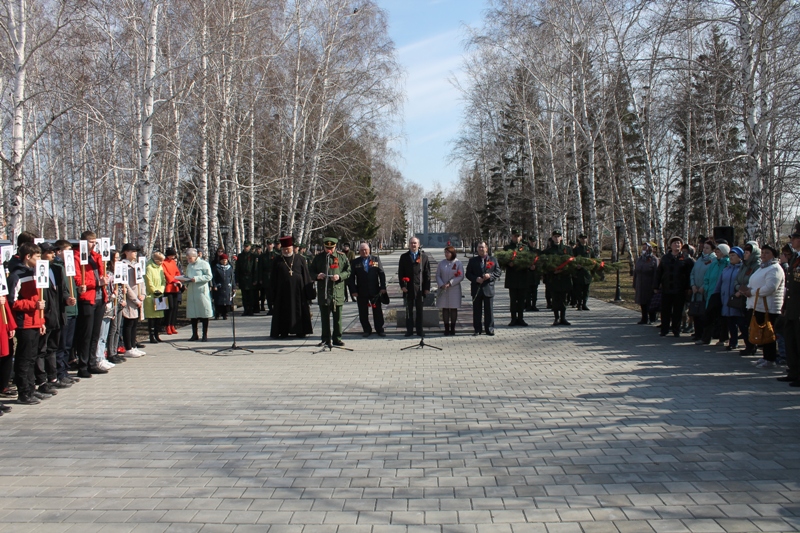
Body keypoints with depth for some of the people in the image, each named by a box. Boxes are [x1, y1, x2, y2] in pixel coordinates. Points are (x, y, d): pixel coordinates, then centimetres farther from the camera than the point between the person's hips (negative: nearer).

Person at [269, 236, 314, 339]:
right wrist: (273, 292, 1)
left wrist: (308, 291, 0)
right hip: (282, 290, 0)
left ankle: (300, 331, 11)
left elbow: (306, 276, 5)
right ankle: (283, 331, 10)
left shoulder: (300, 260, 5)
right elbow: (273, 278, 7)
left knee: (299, 310, 3)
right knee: (283, 311, 3)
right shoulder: (277, 261, 6)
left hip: (298, 290, 0)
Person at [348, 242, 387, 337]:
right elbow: (351, 277, 1)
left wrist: (383, 287, -5)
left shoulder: (376, 259, 6)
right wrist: (353, 291, -7)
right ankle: (367, 330, 17)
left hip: (375, 291, 0)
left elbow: (382, 274, 3)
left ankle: (380, 330, 14)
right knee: (363, 313, 5)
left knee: (378, 311, 5)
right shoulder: (355, 262, 4)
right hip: (361, 292, 0)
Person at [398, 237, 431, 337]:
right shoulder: (404, 257, 5)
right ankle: (409, 330, 10)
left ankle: (419, 330, 14)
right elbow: (400, 273, 3)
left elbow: (427, 273, 3)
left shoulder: (424, 257, 5)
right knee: (409, 310, 5)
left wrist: (427, 287, -2)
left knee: (419, 310, 7)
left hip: (420, 288, 0)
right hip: (408, 288, 0)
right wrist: (402, 285, -7)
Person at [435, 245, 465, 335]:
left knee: (453, 309, 3)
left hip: (454, 290, -2)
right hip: (443, 290, 2)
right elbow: (438, 275, 5)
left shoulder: (458, 263, -3)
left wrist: (450, 283, -16)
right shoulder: (441, 263, 5)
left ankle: (452, 329, 11)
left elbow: (461, 277, -8)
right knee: (445, 309, 3)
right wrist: (441, 285, -12)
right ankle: (446, 329, 9)